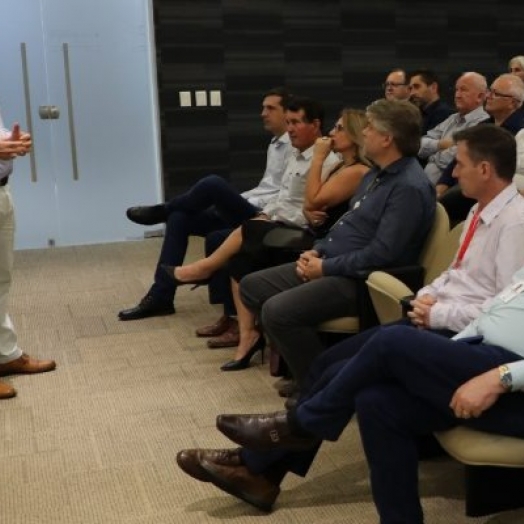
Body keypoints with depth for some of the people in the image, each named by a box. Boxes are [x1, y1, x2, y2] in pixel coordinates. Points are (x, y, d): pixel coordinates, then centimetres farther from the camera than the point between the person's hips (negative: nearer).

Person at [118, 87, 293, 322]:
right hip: (247, 212, 10)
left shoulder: (294, 147, -9)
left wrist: (245, 204, -19)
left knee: (213, 184, -28)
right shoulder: (274, 144, 20)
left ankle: (161, 211, 4)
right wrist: (232, 200, 14)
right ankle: (160, 297, -4)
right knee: (179, 218, -3)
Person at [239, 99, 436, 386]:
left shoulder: (409, 187, -18)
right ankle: (303, 368, 10)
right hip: (330, 265, 11)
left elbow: (381, 254, -25)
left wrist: (325, 268, -16)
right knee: (251, 286, 7)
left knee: (277, 311, -27)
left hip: (359, 280, -11)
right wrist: (317, 251, 5)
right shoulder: (377, 174, 15)